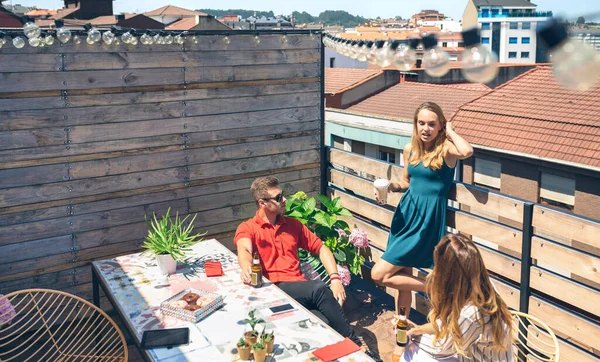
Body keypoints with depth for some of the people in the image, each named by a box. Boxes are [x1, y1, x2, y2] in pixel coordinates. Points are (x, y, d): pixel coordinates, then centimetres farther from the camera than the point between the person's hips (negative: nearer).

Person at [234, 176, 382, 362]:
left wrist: (335, 278, 2)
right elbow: (244, 250, -17)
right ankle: (355, 346, -23)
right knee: (319, 288, -30)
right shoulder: (247, 228, 6)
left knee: (324, 322, -30)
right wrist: (246, 268, -42)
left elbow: (321, 248, 19)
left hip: (300, 289, 4)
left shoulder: (293, 224, 20)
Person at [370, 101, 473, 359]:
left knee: (379, 275, -10)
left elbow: (467, 152, -36)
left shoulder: (446, 149, -12)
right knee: (402, 277, 14)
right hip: (406, 214, 7)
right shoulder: (409, 149, 6)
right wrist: (391, 187, -3)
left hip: (428, 219, -7)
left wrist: (449, 130, -18)